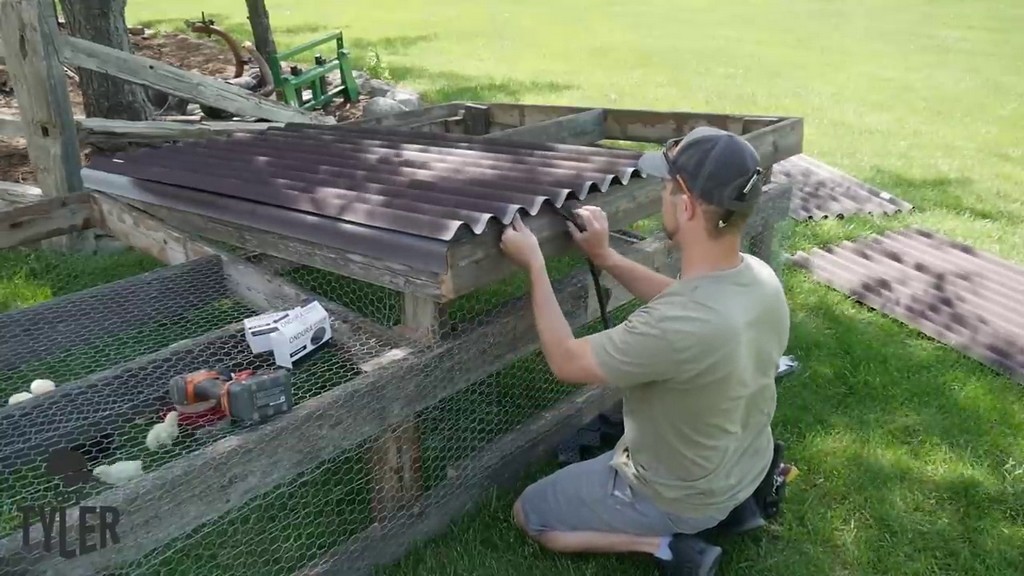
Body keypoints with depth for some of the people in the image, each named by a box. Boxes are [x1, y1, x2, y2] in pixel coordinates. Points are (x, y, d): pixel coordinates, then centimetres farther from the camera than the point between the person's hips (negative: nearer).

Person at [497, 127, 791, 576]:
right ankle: (731, 504, 20)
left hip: (681, 497, -7)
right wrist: (607, 258, 2)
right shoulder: (760, 276, -16)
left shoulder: (674, 329, -41)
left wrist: (534, 264, -17)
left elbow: (567, 362, -24)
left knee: (528, 514, 11)